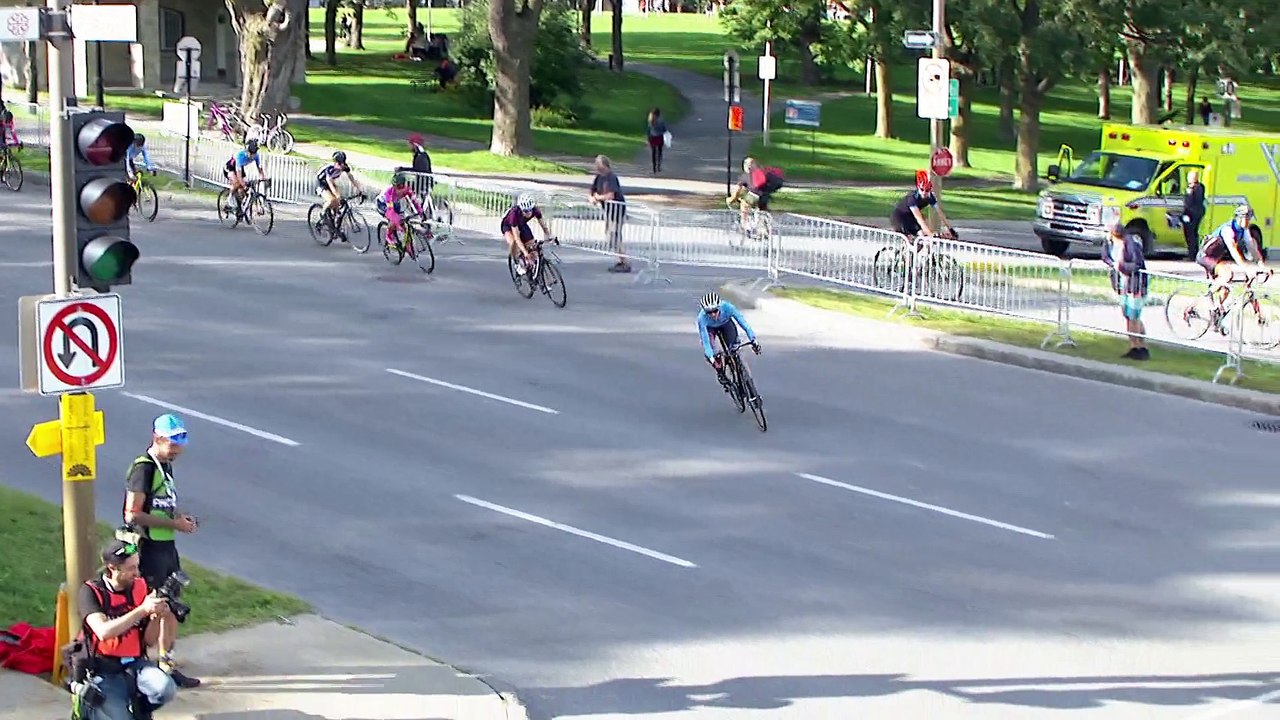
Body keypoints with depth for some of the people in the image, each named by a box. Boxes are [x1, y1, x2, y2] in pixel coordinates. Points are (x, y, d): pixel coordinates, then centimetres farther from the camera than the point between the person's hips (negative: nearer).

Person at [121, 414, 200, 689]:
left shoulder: (165, 466, 12)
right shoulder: (143, 468, -17)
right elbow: (133, 514, -22)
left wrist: (180, 518, 6)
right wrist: (173, 523, -20)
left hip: (167, 546, 9)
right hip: (149, 549, -9)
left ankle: (168, 665, 21)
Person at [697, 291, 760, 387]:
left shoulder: (727, 307, -38)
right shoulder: (702, 318, -39)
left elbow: (742, 321, -36)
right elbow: (705, 340, -38)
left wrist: (753, 339, -41)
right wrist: (711, 358, -47)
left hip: (726, 324, 1)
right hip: (710, 328, -1)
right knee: (709, 353, -21)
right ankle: (720, 372, 5)